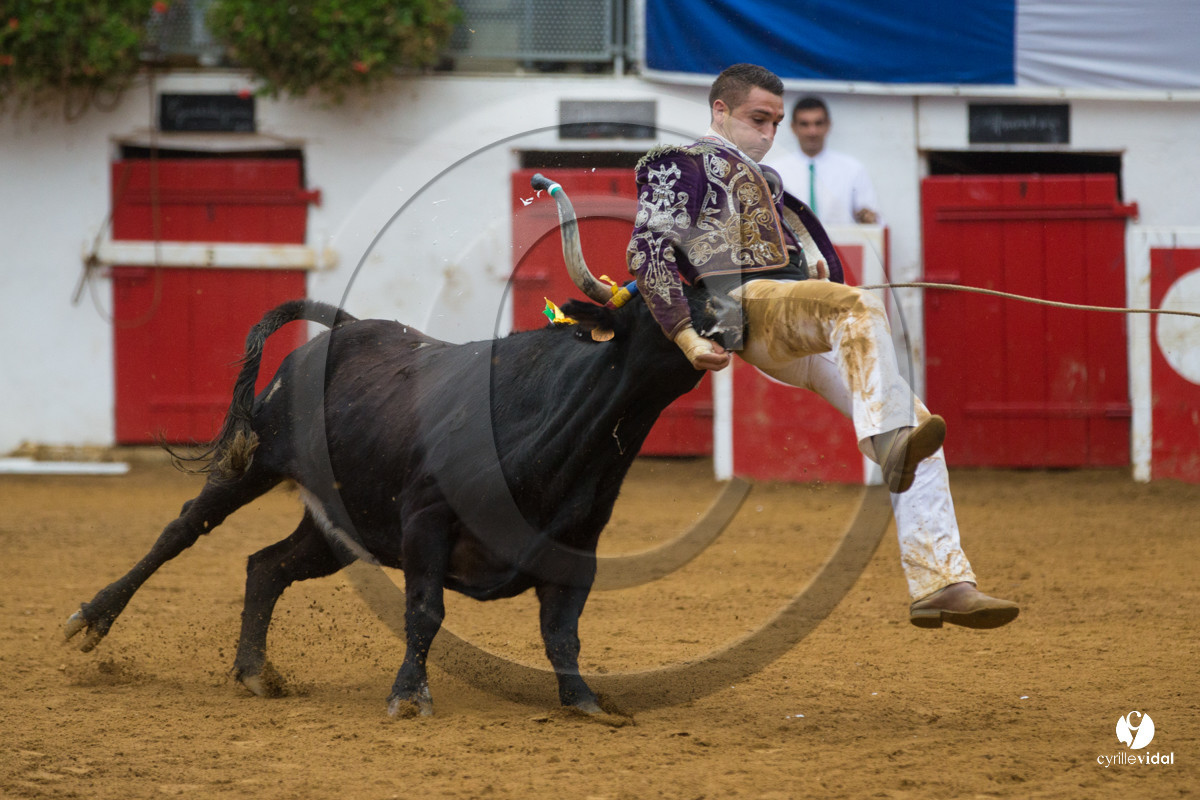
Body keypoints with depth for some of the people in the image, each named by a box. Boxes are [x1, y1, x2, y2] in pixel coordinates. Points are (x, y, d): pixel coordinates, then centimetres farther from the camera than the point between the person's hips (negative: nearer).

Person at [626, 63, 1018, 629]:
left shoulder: (766, 180, 37)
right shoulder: (681, 163, 13)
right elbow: (649, 249, -3)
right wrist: (686, 336, -14)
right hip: (749, 306, -8)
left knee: (914, 426, -7)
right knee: (858, 306, -38)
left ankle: (941, 581, -13)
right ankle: (890, 447, -61)